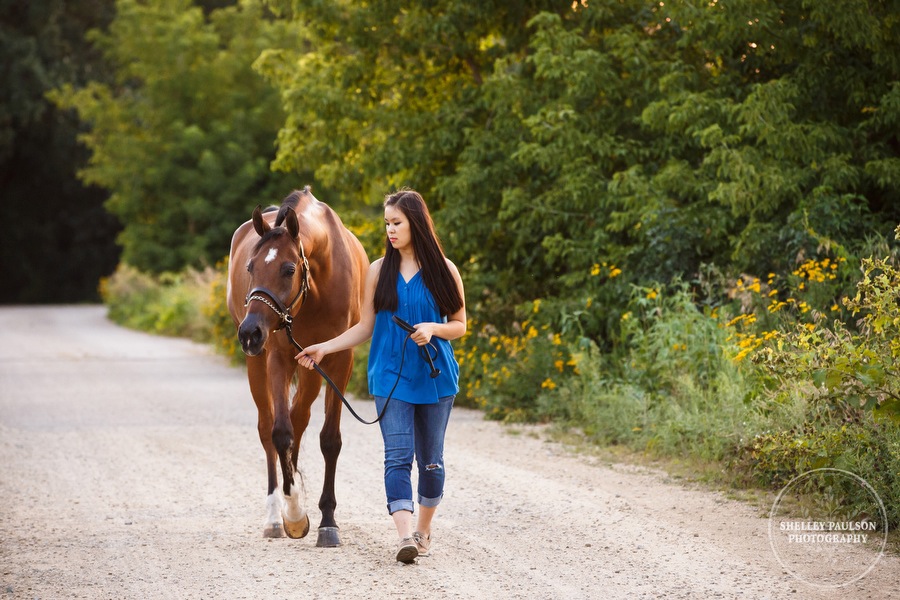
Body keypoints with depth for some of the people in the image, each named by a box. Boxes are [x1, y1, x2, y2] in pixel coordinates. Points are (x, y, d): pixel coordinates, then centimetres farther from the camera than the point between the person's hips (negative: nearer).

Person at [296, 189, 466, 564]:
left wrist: (433, 329, -15)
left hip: (435, 376, 0)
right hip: (392, 378, 0)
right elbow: (365, 327, 8)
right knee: (398, 456, -13)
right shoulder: (379, 271, 4)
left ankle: (423, 529, 25)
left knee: (431, 459, 8)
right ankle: (405, 535, -22)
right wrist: (324, 348, -1)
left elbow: (459, 325, 5)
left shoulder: (444, 271, 0)